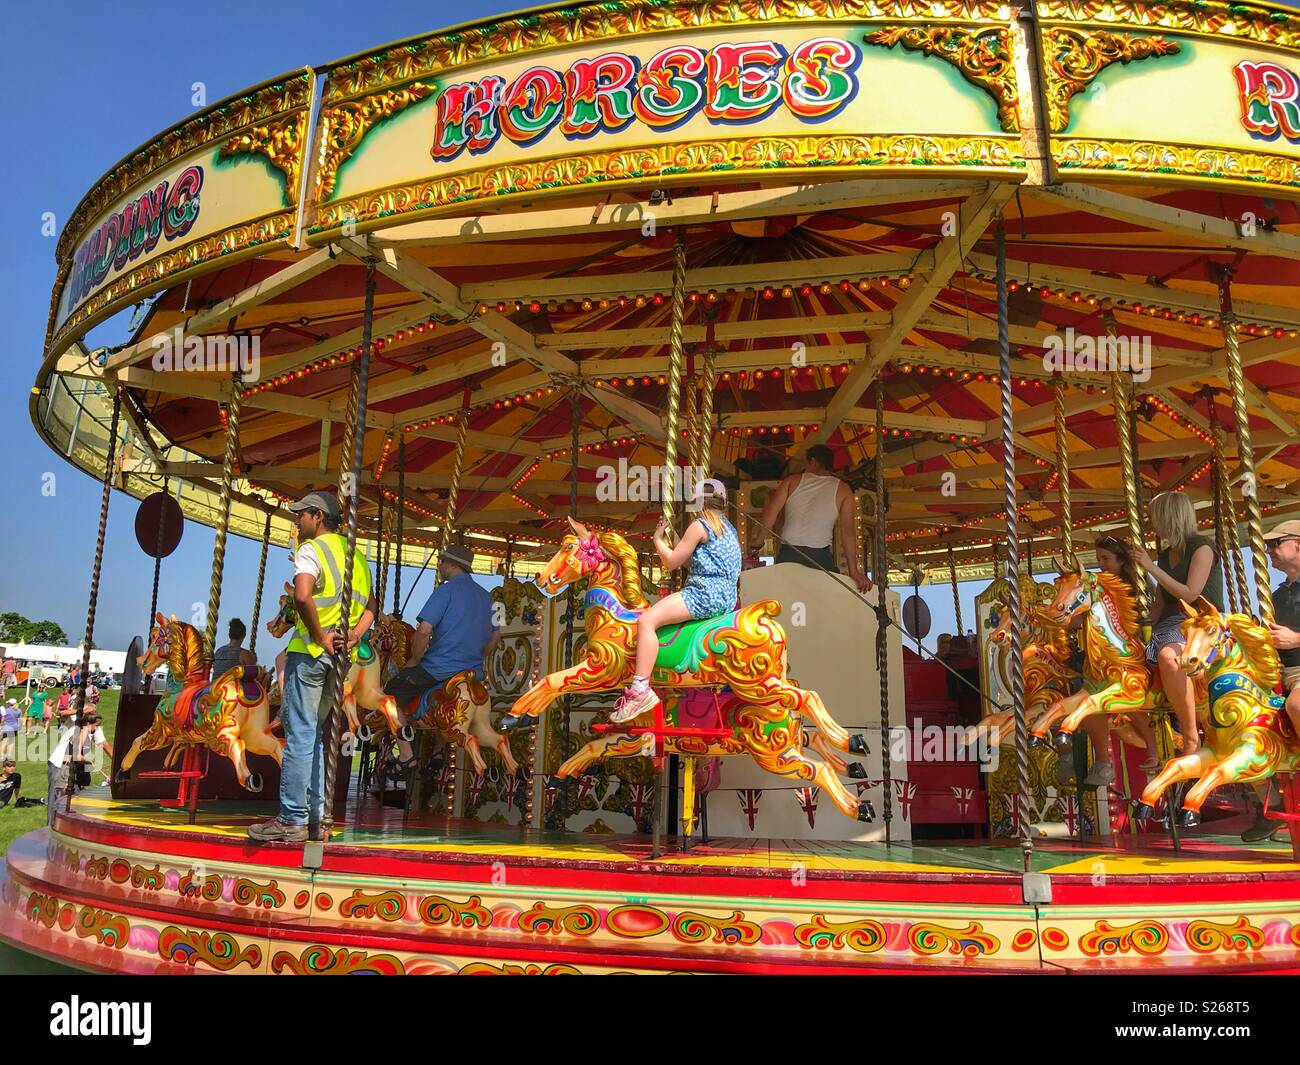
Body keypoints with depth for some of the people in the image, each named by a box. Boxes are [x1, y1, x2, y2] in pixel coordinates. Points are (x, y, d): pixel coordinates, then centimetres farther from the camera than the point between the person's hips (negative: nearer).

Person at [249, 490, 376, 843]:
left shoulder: (311, 549, -6)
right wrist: (353, 636, 1)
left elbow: (302, 595, -24)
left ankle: (292, 820, 0)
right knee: (315, 735, 14)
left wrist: (321, 637, -15)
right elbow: (371, 608, 15)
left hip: (310, 651, -7)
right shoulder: (356, 555, 17)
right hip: (339, 656, 7)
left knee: (299, 735, -4)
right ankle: (314, 818, 16)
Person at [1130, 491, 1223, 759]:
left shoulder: (1202, 547, -5)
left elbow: (1190, 595, -14)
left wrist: (1152, 568, -13)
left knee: (1167, 655, -40)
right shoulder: (1165, 556, 18)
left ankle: (1192, 740, -33)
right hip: (1170, 624, 9)